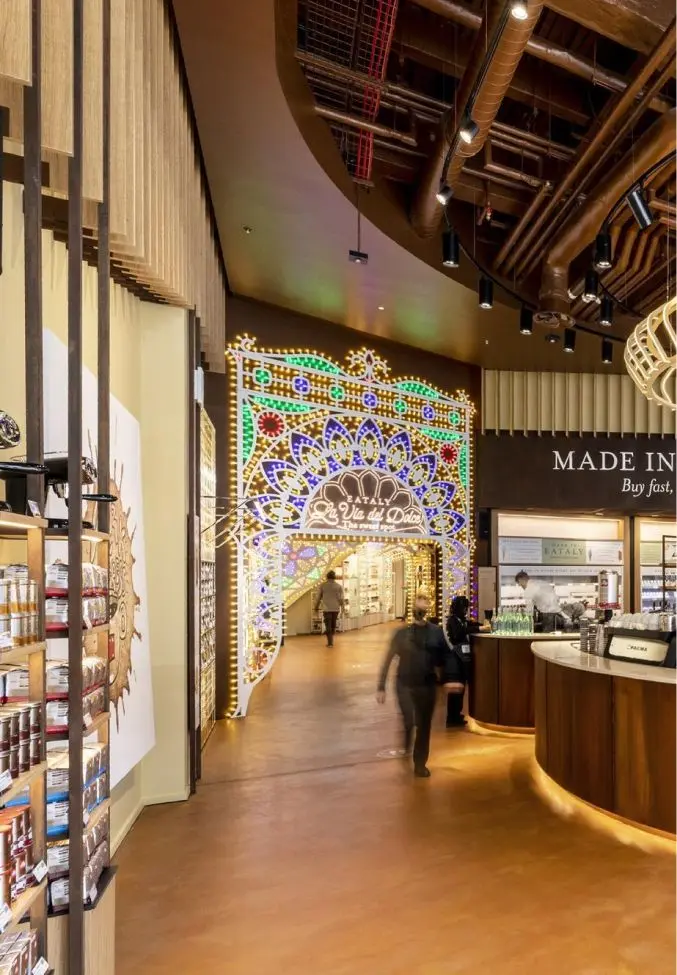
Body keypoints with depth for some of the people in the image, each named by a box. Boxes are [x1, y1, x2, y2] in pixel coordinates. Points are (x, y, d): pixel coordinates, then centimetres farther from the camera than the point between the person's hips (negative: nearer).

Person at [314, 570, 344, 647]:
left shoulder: (323, 585, 0)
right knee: (333, 625, 16)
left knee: (328, 625, 0)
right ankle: (331, 641, 24)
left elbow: (319, 597, 3)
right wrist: (342, 608, 5)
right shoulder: (339, 586, 1)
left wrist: (316, 607, 13)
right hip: (336, 608, 2)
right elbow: (341, 598, -3)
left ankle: (330, 642, -10)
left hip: (327, 608, -2)